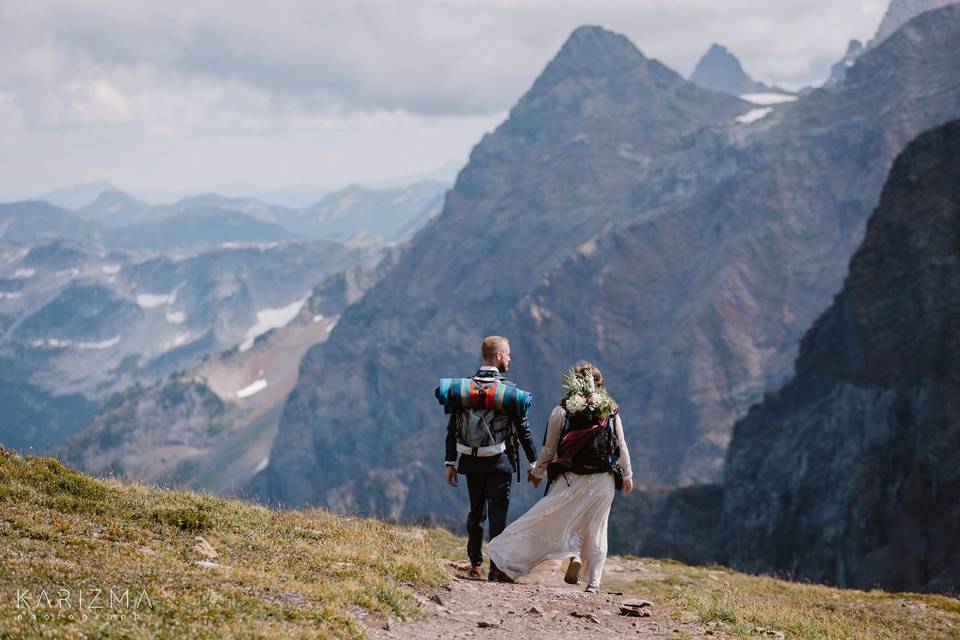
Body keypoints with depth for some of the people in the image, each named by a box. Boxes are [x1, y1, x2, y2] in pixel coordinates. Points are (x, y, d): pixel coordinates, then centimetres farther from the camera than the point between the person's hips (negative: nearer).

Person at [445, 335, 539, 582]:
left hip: (471, 461, 4)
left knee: (476, 511, 17)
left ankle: (475, 565, 23)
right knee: (498, 513, 1)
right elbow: (523, 429, -8)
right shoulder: (509, 390, -10)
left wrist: (450, 462, 9)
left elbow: (452, 428, 3)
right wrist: (534, 462, -1)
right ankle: (496, 568, -2)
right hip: (499, 462, -4)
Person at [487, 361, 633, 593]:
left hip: (570, 478, -2)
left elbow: (549, 449, 1)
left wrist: (537, 472, 18)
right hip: (603, 481, 2)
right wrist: (627, 474, 22)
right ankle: (593, 583, 4)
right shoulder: (611, 411, 3)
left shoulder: (562, 411, -3)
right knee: (596, 530, 10)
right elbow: (621, 445, 8)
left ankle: (573, 554, -14)